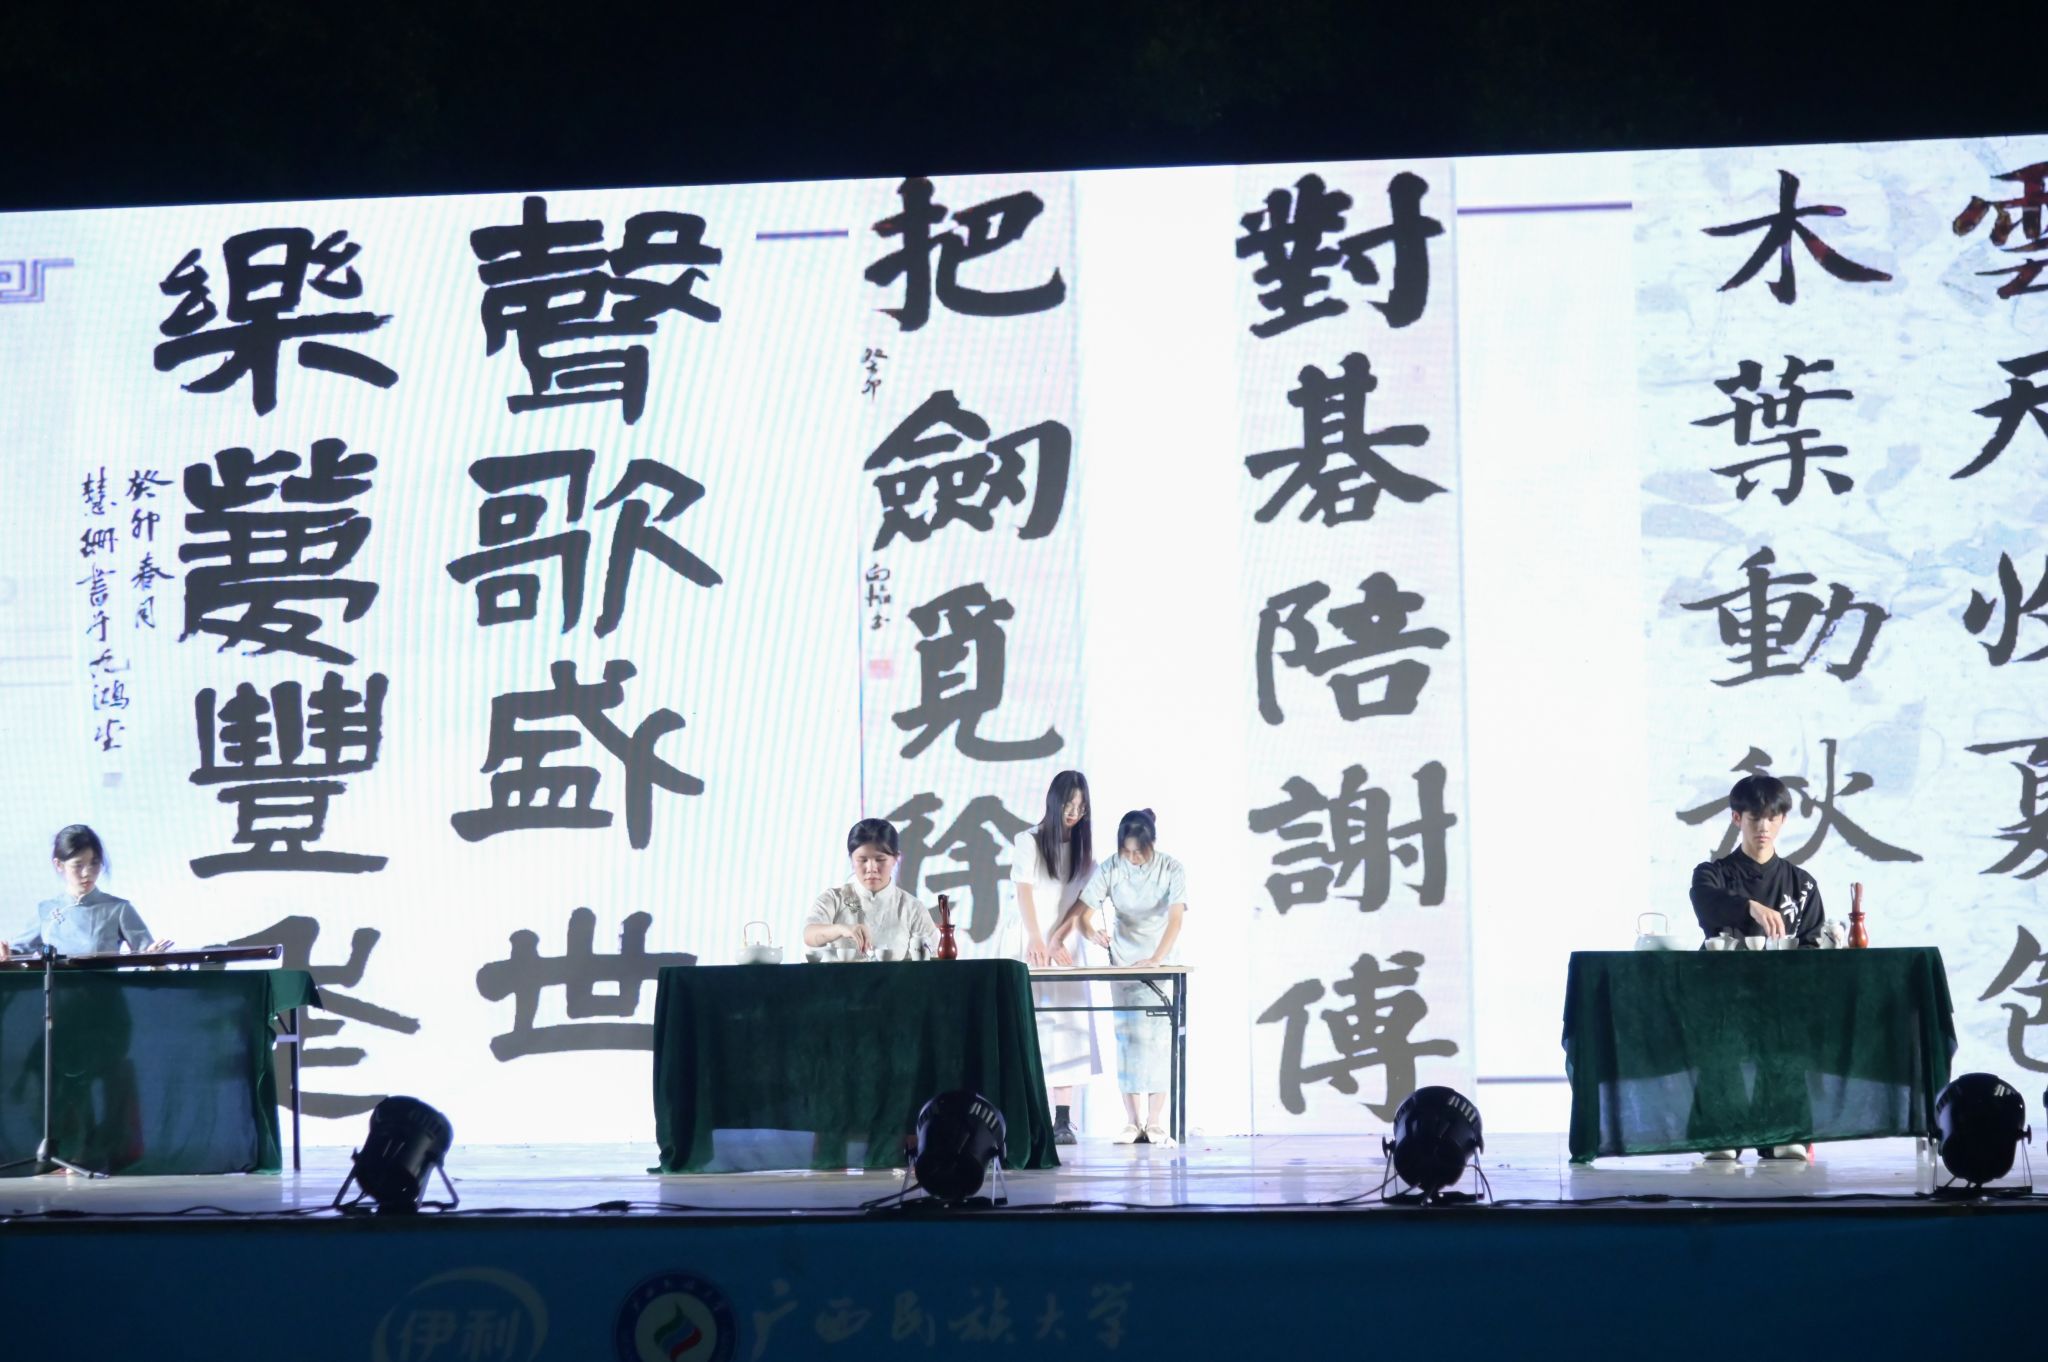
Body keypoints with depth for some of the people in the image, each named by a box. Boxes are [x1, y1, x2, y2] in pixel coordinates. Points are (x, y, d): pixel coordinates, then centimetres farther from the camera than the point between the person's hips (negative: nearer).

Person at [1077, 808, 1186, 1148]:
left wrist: (1156, 959, -38)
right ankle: (1132, 1121, -2)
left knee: (1157, 1037, -7)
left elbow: (1176, 918, -24)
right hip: (1122, 964, 1)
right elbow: (1084, 914, -11)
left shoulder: (1171, 870, -14)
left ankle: (1154, 1122, -5)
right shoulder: (1110, 869, -10)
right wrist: (1093, 932, -35)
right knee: (1127, 1036, -3)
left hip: (1160, 966, -1)